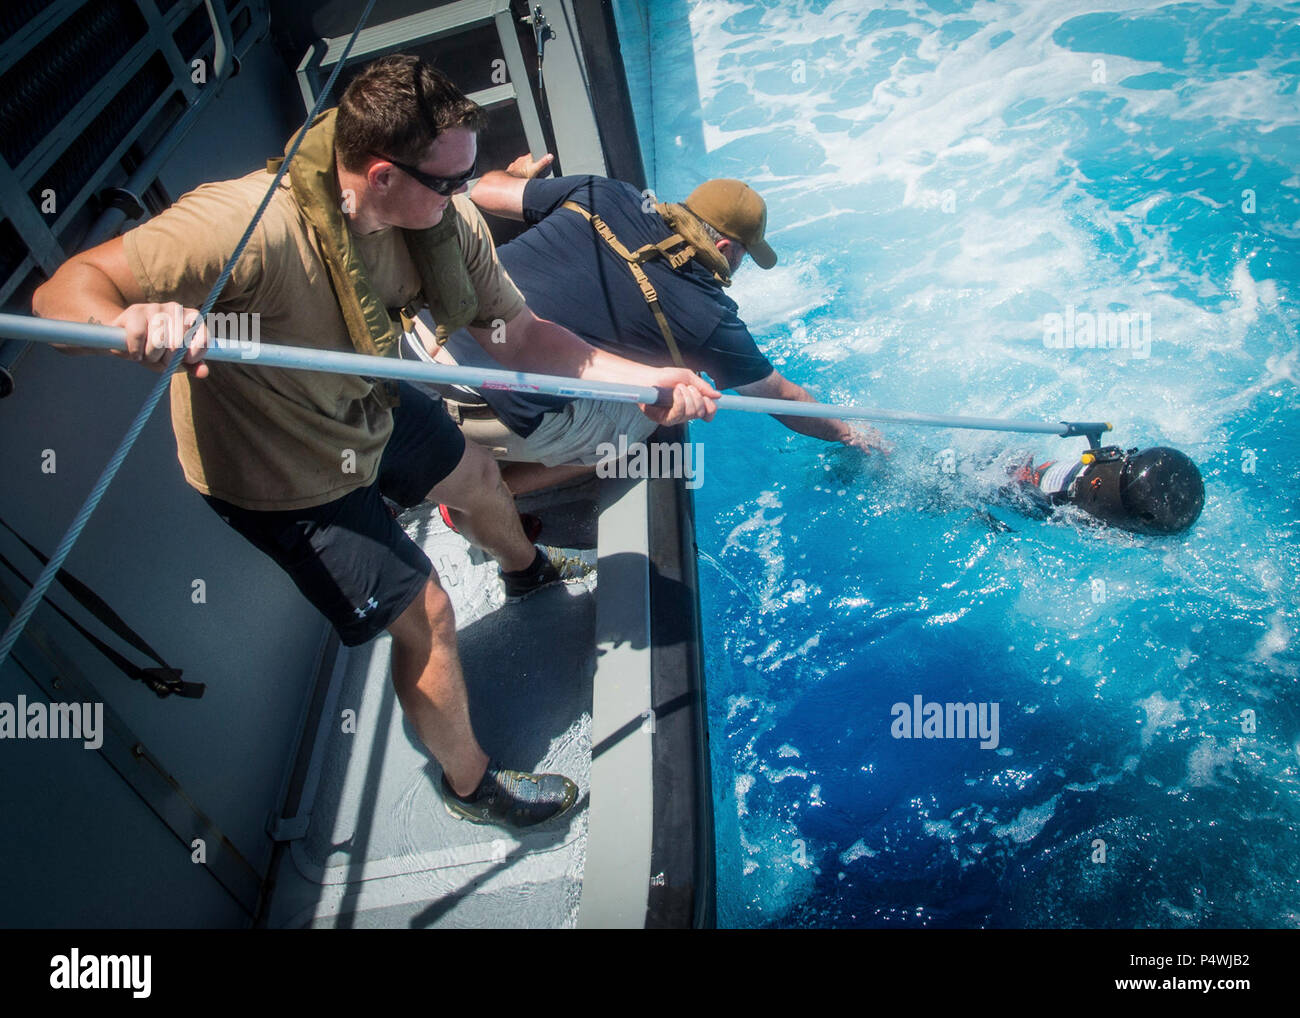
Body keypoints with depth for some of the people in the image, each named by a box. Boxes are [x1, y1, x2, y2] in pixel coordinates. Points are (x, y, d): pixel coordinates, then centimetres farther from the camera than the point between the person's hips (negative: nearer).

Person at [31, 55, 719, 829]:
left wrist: (644, 379, -26)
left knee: (475, 478, 29)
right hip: (282, 473, -7)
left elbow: (520, 332, -15)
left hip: (367, 405, 7)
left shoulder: (444, 219, -21)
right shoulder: (247, 223, -40)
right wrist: (132, 320, -61)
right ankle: (470, 782, 28)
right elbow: (65, 289, -38)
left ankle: (527, 568, 68)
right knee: (425, 615, -1)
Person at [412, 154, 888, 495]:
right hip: (505, 411, -5)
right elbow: (782, 398, 15)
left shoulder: (604, 195, 8)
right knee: (635, 428, 17)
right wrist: (848, 434, 33)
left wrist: (517, 174, 41)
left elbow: (484, 192, 17)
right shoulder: (708, 317, -1)